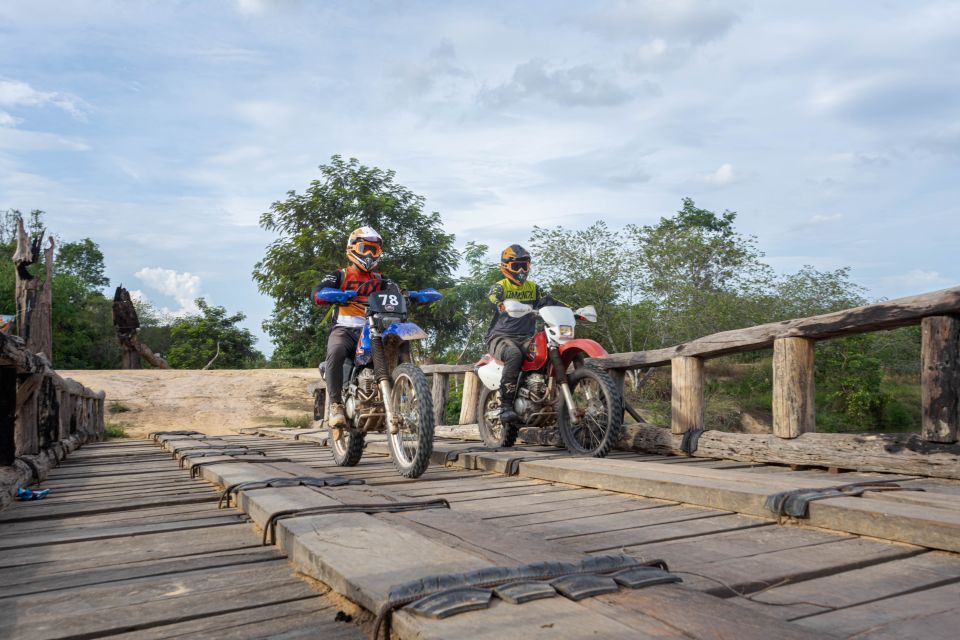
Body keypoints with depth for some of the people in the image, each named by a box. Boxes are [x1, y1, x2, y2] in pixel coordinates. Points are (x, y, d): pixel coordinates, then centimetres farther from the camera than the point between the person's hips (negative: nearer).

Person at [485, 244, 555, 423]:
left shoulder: (533, 287, 18)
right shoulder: (500, 286, 3)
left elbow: (549, 301, 5)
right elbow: (492, 298, -20)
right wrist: (503, 305, -44)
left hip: (526, 337, 5)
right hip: (500, 336, -4)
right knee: (514, 355, -37)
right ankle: (505, 406, -33)